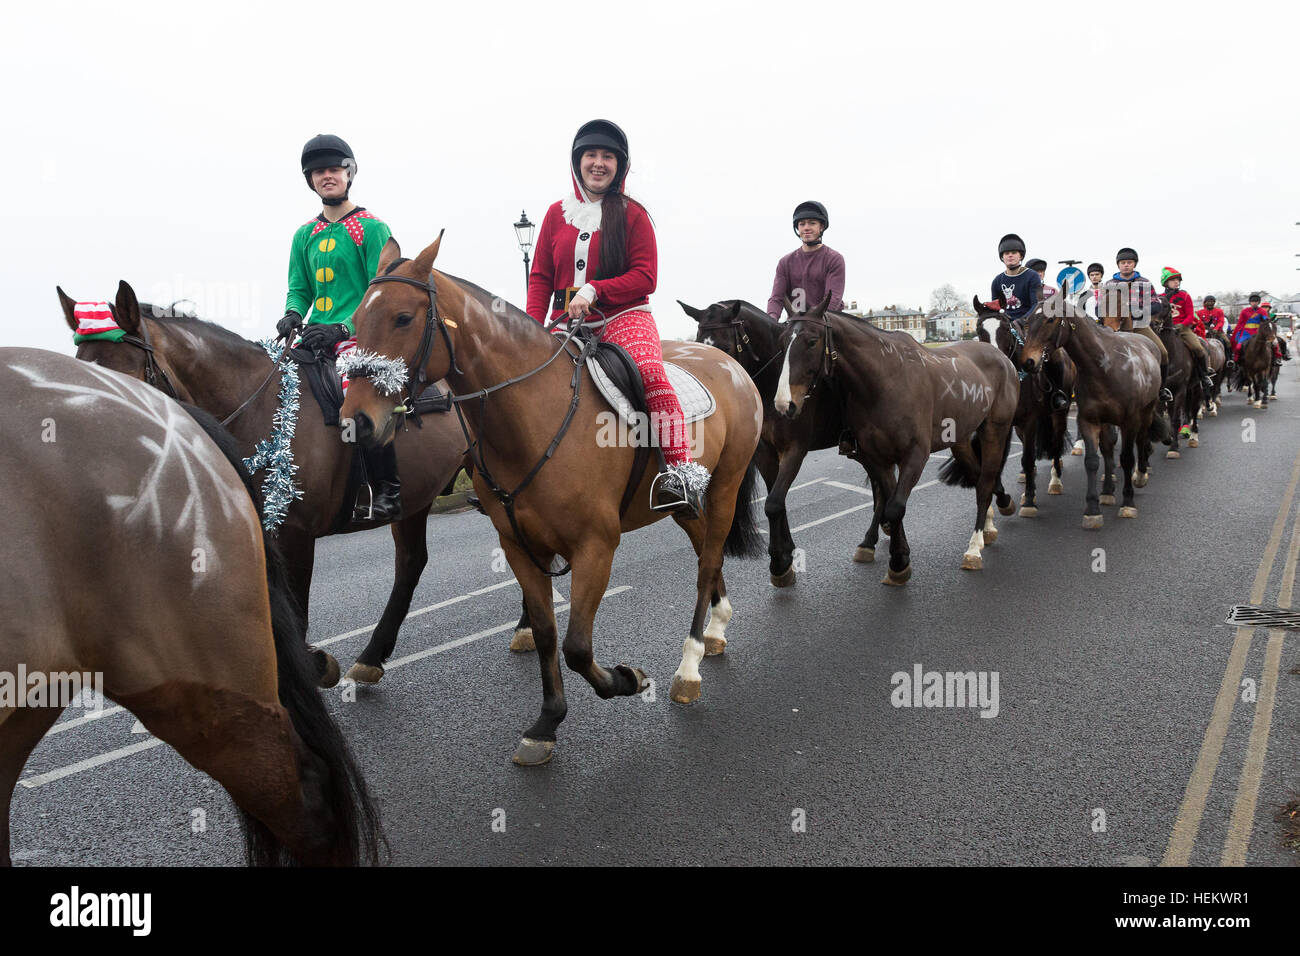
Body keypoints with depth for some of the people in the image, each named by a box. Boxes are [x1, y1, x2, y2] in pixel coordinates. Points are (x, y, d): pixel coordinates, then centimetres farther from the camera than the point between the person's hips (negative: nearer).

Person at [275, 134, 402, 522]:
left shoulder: (372, 229, -1)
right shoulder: (305, 235, 17)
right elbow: (300, 288, 19)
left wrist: (344, 328, -20)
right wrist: (293, 313, -5)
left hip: (361, 335, -6)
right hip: (318, 338, 7)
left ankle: (387, 489, -16)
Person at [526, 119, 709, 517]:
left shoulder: (632, 214, 4)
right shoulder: (557, 213, 13)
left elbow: (645, 277, -2)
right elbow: (540, 277, 13)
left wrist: (594, 290, -16)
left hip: (623, 316, -4)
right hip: (567, 322, 4)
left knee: (650, 369, -32)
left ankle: (682, 472, -36)